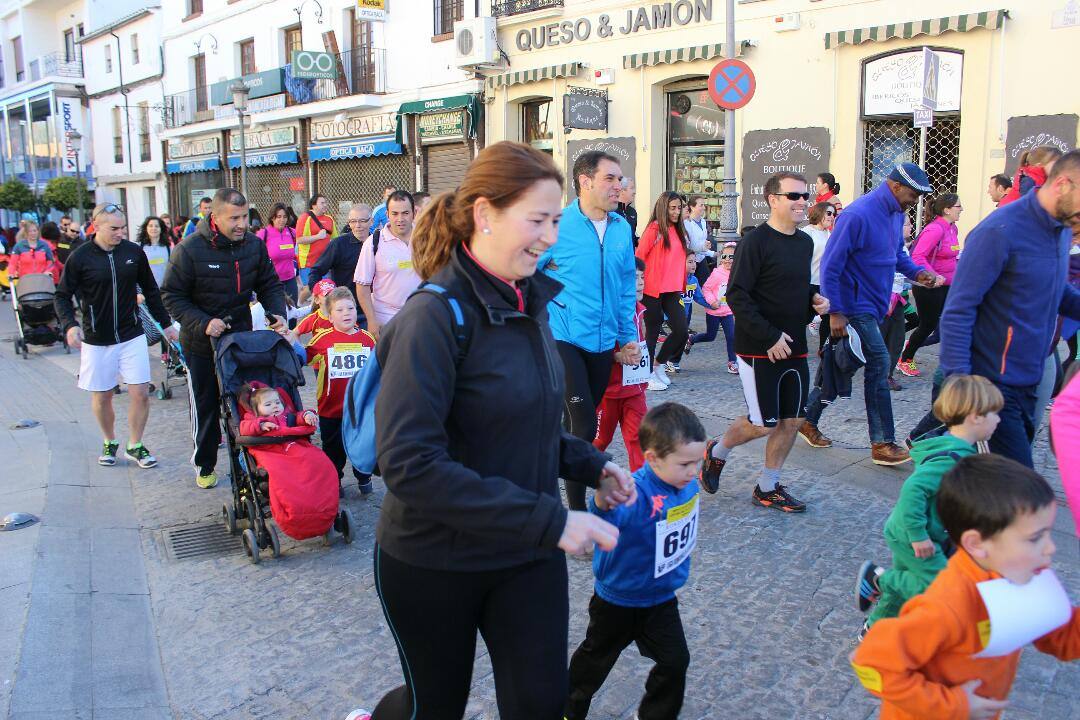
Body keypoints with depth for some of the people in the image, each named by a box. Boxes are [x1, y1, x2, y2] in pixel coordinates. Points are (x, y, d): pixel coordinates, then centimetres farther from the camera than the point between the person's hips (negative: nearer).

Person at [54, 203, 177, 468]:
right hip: (96, 340, -1)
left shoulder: (134, 252, -2)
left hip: (132, 337, 1)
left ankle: (135, 446, 16)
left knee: (140, 393, -2)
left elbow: (150, 290, 10)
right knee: (101, 397, 10)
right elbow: (62, 296, -2)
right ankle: (109, 442, 32)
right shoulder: (80, 257, -8)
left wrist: (166, 323, 12)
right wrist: (70, 325, -18)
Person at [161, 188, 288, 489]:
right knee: (205, 407, 11)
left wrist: (277, 313, -13)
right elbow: (172, 295, -12)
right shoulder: (190, 249, -17)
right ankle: (204, 465, 28)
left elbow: (270, 285, 6)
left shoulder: (254, 245, -5)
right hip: (201, 343, -3)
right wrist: (202, 323, -24)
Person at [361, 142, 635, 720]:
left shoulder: (528, 303, 2)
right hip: (433, 563, -5)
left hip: (528, 556, 6)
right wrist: (548, 521, -29)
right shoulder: (436, 316, -22)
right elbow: (410, 464, -29)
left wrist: (589, 466, 0)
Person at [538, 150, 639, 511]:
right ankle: (577, 508, 3)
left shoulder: (621, 228, 6)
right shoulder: (557, 225, -11)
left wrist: (629, 337, 13)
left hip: (603, 343, 6)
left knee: (579, 421, 16)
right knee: (584, 424, -10)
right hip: (564, 340, -5)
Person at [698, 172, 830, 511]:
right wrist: (770, 337, -21)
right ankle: (716, 452, 27)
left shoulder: (805, 242, 10)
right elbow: (736, 295, -19)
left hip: (795, 348, 8)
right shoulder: (756, 241, -14)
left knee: (792, 420, 9)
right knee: (763, 424, -2)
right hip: (759, 350, -7)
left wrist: (814, 298, 2)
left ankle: (767, 488, 24)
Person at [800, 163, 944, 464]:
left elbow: (897, 253, 23)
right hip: (856, 307, -9)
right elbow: (830, 265, -20)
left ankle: (807, 419, 28)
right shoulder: (858, 215, -20)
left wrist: (917, 272, 1)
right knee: (878, 364, -9)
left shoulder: (896, 214, 9)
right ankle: (883, 444, -2)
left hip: (873, 307, 9)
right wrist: (835, 312, -22)